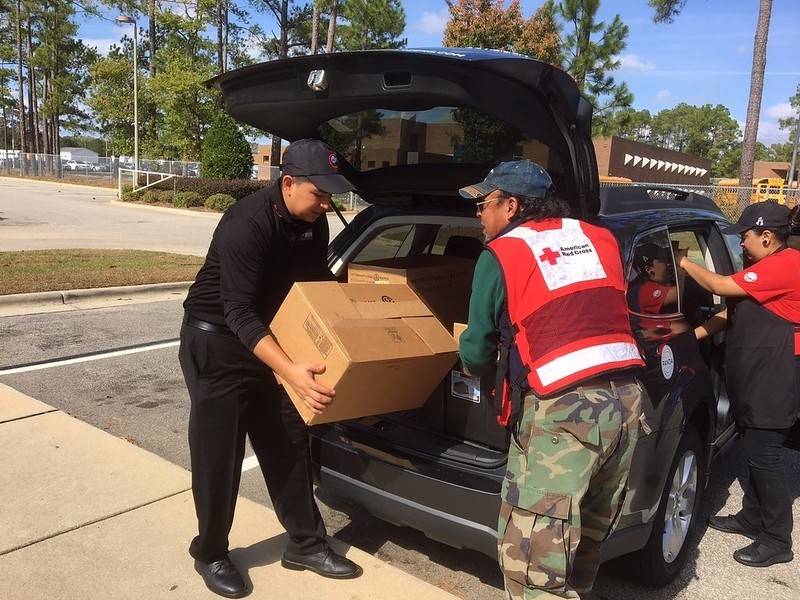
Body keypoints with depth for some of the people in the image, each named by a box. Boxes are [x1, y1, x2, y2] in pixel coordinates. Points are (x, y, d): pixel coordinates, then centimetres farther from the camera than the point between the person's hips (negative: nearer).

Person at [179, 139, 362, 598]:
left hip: (268, 336, 7)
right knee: (218, 452, 1)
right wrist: (289, 369, -44)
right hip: (217, 341, -6)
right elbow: (239, 312, -33)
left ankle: (306, 544, 22)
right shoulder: (246, 225, -29)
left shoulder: (314, 223, -6)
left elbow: (317, 283, 9)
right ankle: (211, 554, 22)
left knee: (288, 444, 9)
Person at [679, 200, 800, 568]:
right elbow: (735, 311, 17)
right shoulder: (769, 266, 16)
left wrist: (685, 264, -6)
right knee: (755, 450, 18)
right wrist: (693, 335, 10)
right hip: (756, 376, 10)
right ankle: (752, 518, 31)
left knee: (763, 456, -4)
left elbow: (721, 287, -21)